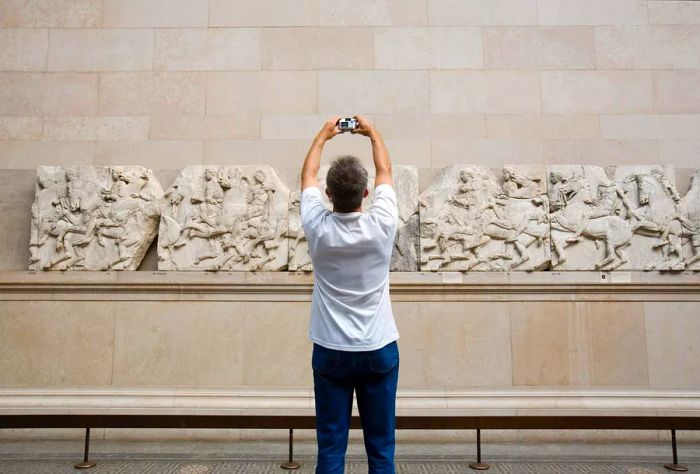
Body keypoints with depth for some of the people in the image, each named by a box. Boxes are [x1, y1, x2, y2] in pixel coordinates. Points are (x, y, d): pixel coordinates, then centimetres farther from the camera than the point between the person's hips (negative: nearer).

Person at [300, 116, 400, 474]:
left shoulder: (318, 228, -11)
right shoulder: (381, 226, -12)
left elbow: (307, 176, 8)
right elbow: (385, 172, 7)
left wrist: (323, 135, 22)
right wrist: (372, 132, 22)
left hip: (331, 352, 0)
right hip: (379, 350, 0)